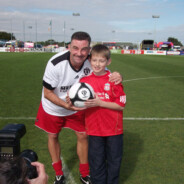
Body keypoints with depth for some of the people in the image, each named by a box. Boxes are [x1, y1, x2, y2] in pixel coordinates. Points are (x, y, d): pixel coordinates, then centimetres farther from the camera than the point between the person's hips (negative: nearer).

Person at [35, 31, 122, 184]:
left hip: (77, 107, 2)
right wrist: (66, 105, -38)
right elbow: (47, 93, -24)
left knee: (83, 136, 6)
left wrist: (117, 77, -34)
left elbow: (106, 76, -10)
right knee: (53, 137, 13)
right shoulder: (56, 63, -33)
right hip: (53, 107, -1)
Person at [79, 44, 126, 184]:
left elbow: (121, 105, -13)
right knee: (96, 162, 15)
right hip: (94, 129, 2)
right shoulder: (84, 80, -3)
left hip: (114, 129, -1)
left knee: (114, 160, 17)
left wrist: (99, 103, -23)